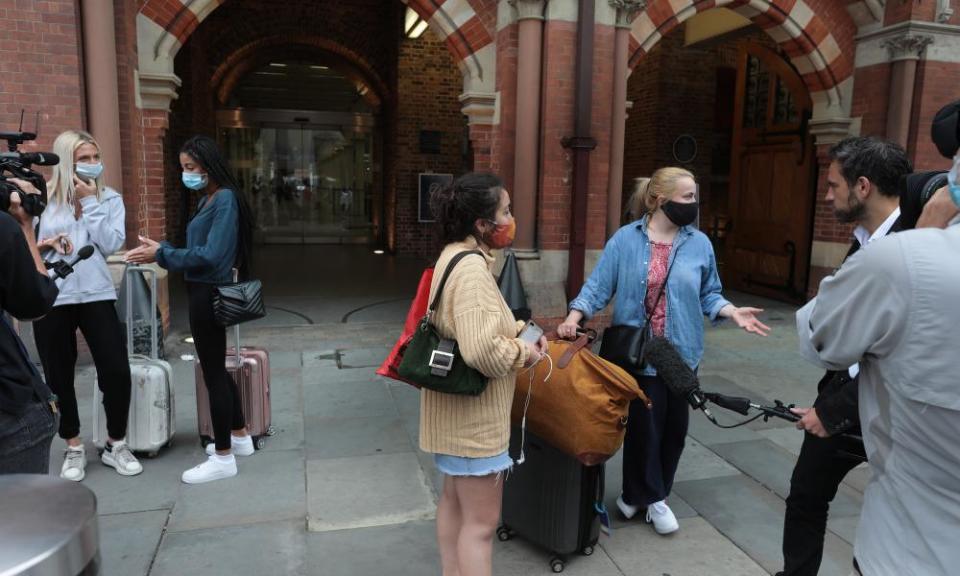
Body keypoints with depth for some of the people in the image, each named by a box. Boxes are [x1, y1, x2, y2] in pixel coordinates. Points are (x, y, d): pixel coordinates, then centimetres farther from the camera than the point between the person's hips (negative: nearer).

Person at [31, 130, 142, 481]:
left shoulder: (109, 198, 5)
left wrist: (89, 202, -9)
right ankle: (74, 449, 28)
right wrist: (44, 243, -14)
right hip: (50, 298, 0)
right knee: (59, 377, 9)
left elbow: (111, 244, -9)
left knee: (117, 371, -3)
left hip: (96, 295, 0)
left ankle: (115, 445, 18)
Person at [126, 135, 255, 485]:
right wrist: (160, 252, 2)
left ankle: (223, 458, 9)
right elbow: (198, 249, 13)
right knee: (216, 369, 18)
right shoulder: (207, 200, 13)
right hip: (203, 292, 10)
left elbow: (211, 255, -22)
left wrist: (161, 254, -16)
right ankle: (239, 437, 32)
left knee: (213, 372, -2)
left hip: (209, 294, -10)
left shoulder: (225, 199, -16)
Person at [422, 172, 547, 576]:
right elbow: (481, 350, -35)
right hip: (473, 414, -10)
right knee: (481, 520, 3)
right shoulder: (471, 267, -25)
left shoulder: (455, 256, 7)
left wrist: (517, 330, 4)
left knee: (454, 501, 24)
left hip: (457, 409, 11)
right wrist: (523, 353, -17)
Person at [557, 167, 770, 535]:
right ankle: (651, 497, 26)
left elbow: (708, 295, 8)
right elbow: (598, 286, -6)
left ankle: (639, 493, 32)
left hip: (681, 353, 4)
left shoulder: (699, 243, 2)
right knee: (644, 425, 3)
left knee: (674, 425, 12)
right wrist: (574, 317, -19)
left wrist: (733, 312, -9)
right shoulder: (625, 239, -5)